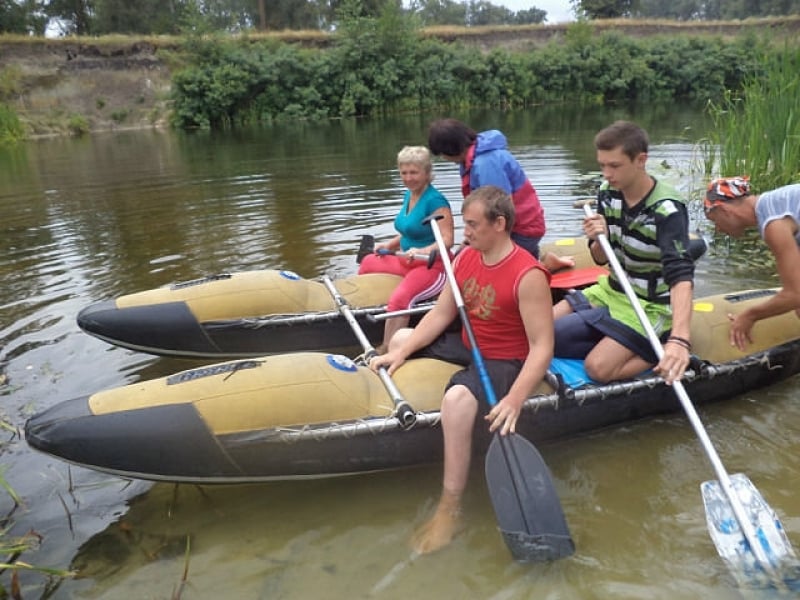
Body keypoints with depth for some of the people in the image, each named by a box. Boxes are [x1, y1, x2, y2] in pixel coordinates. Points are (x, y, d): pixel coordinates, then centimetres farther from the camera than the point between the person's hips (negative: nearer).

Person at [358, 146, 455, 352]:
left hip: (432, 266, -10)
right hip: (406, 262, 10)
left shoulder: (435, 201, -18)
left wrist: (422, 251, -40)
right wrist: (389, 245, 12)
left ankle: (386, 350, -31)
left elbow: (447, 240, -25)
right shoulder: (408, 196, 9)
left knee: (399, 299, -35)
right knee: (367, 263, 22)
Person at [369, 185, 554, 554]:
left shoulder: (528, 275, -26)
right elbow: (440, 314, 1)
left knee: (457, 398, -37)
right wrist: (401, 354, -7)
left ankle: (450, 509, -21)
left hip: (506, 361, -9)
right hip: (470, 346, 9)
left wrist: (514, 400, -38)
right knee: (402, 338, 17)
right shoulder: (465, 257, -3)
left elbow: (542, 347, -27)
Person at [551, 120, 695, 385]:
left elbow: (681, 277, -35)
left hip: (651, 305, -8)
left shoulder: (667, 210, -24)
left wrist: (679, 340, -50)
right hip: (612, 291, 8)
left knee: (599, 368, -25)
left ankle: (659, 349, 0)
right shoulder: (607, 193, -4)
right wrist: (598, 240, -21)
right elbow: (601, 258, 4)